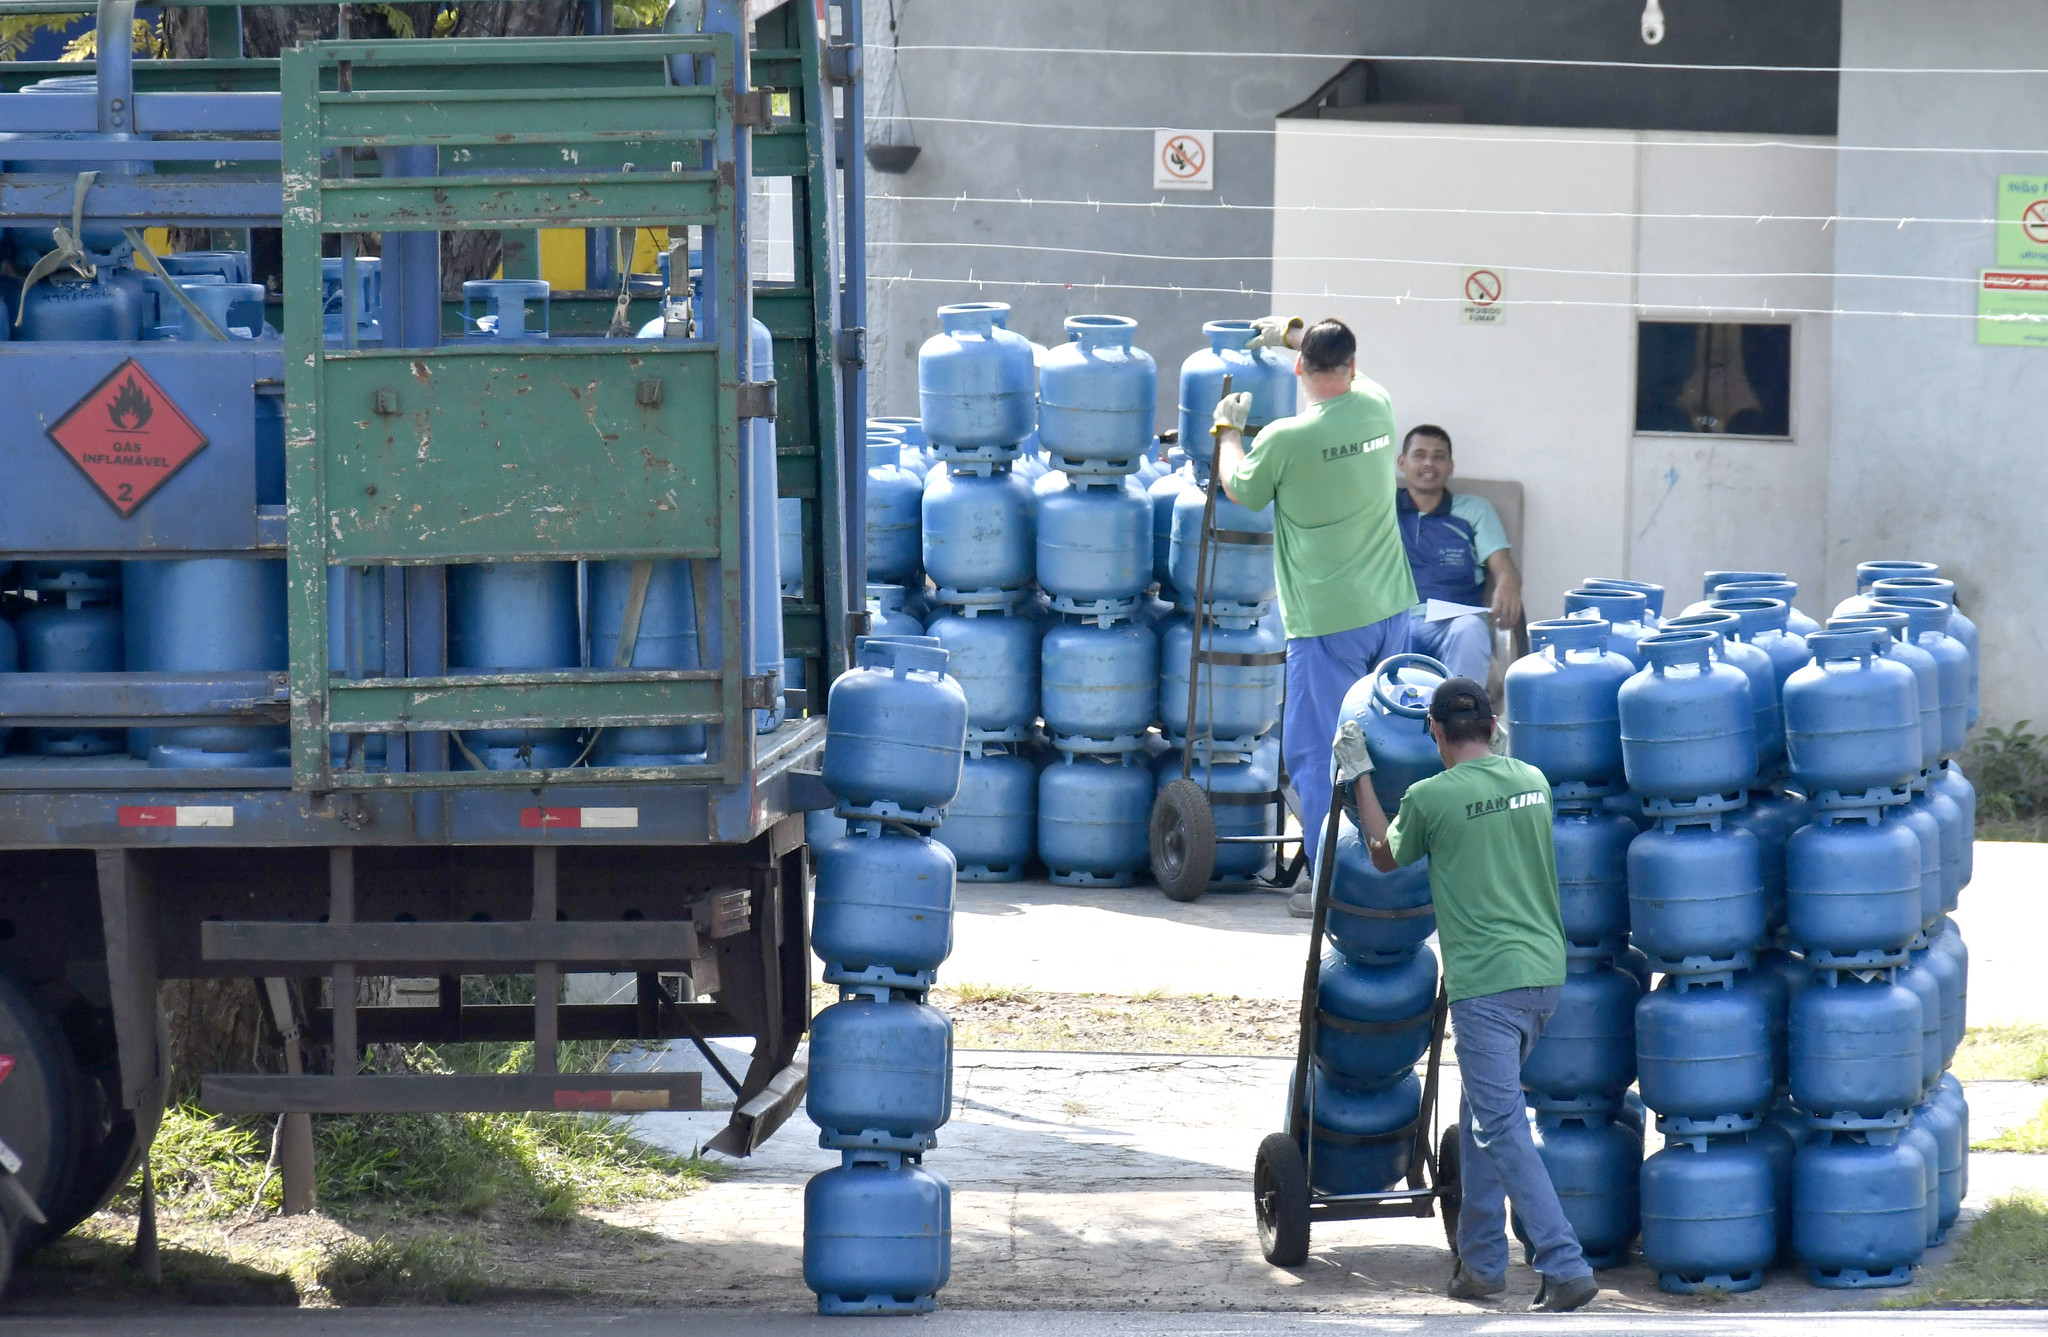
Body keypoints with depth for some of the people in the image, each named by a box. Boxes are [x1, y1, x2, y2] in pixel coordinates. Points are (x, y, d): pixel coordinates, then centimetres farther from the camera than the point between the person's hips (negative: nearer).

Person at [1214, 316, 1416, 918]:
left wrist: (1228, 430, 21)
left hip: (1328, 623, -6)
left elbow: (1239, 490, 5)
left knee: (1317, 753, 1)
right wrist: (1294, 332, 38)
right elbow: (1350, 375, 27)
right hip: (1390, 608, 6)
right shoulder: (1378, 408, 1)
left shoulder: (1285, 439, -16)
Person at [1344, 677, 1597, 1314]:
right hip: (1545, 972, 7)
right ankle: (1481, 1262, 23)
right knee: (1483, 1113, 19)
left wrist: (1359, 776, 22)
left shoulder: (1429, 797, -9)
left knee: (1502, 1128, -6)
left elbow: (1385, 856, 11)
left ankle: (1566, 1266, -15)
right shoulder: (1533, 781, 8)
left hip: (1486, 982, -7)